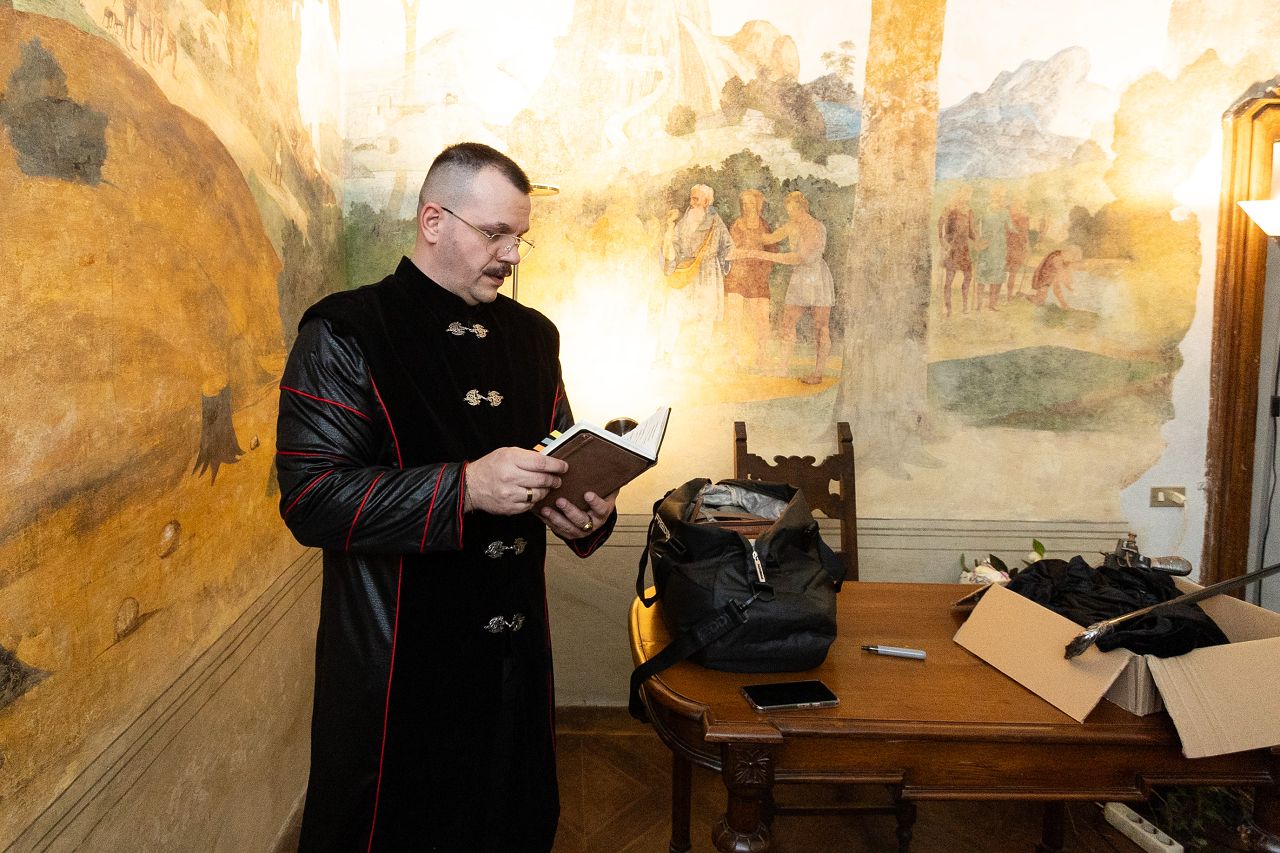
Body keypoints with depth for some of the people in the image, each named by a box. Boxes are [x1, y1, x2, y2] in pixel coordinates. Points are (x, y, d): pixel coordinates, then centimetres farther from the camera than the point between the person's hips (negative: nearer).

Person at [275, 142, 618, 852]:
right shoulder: (344, 335, -9)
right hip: (399, 667, -5)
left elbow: (561, 461, 16)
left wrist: (588, 518, -6)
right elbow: (311, 499, -18)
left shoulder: (531, 335, 8)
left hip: (516, 660, 6)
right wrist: (465, 488, -28)